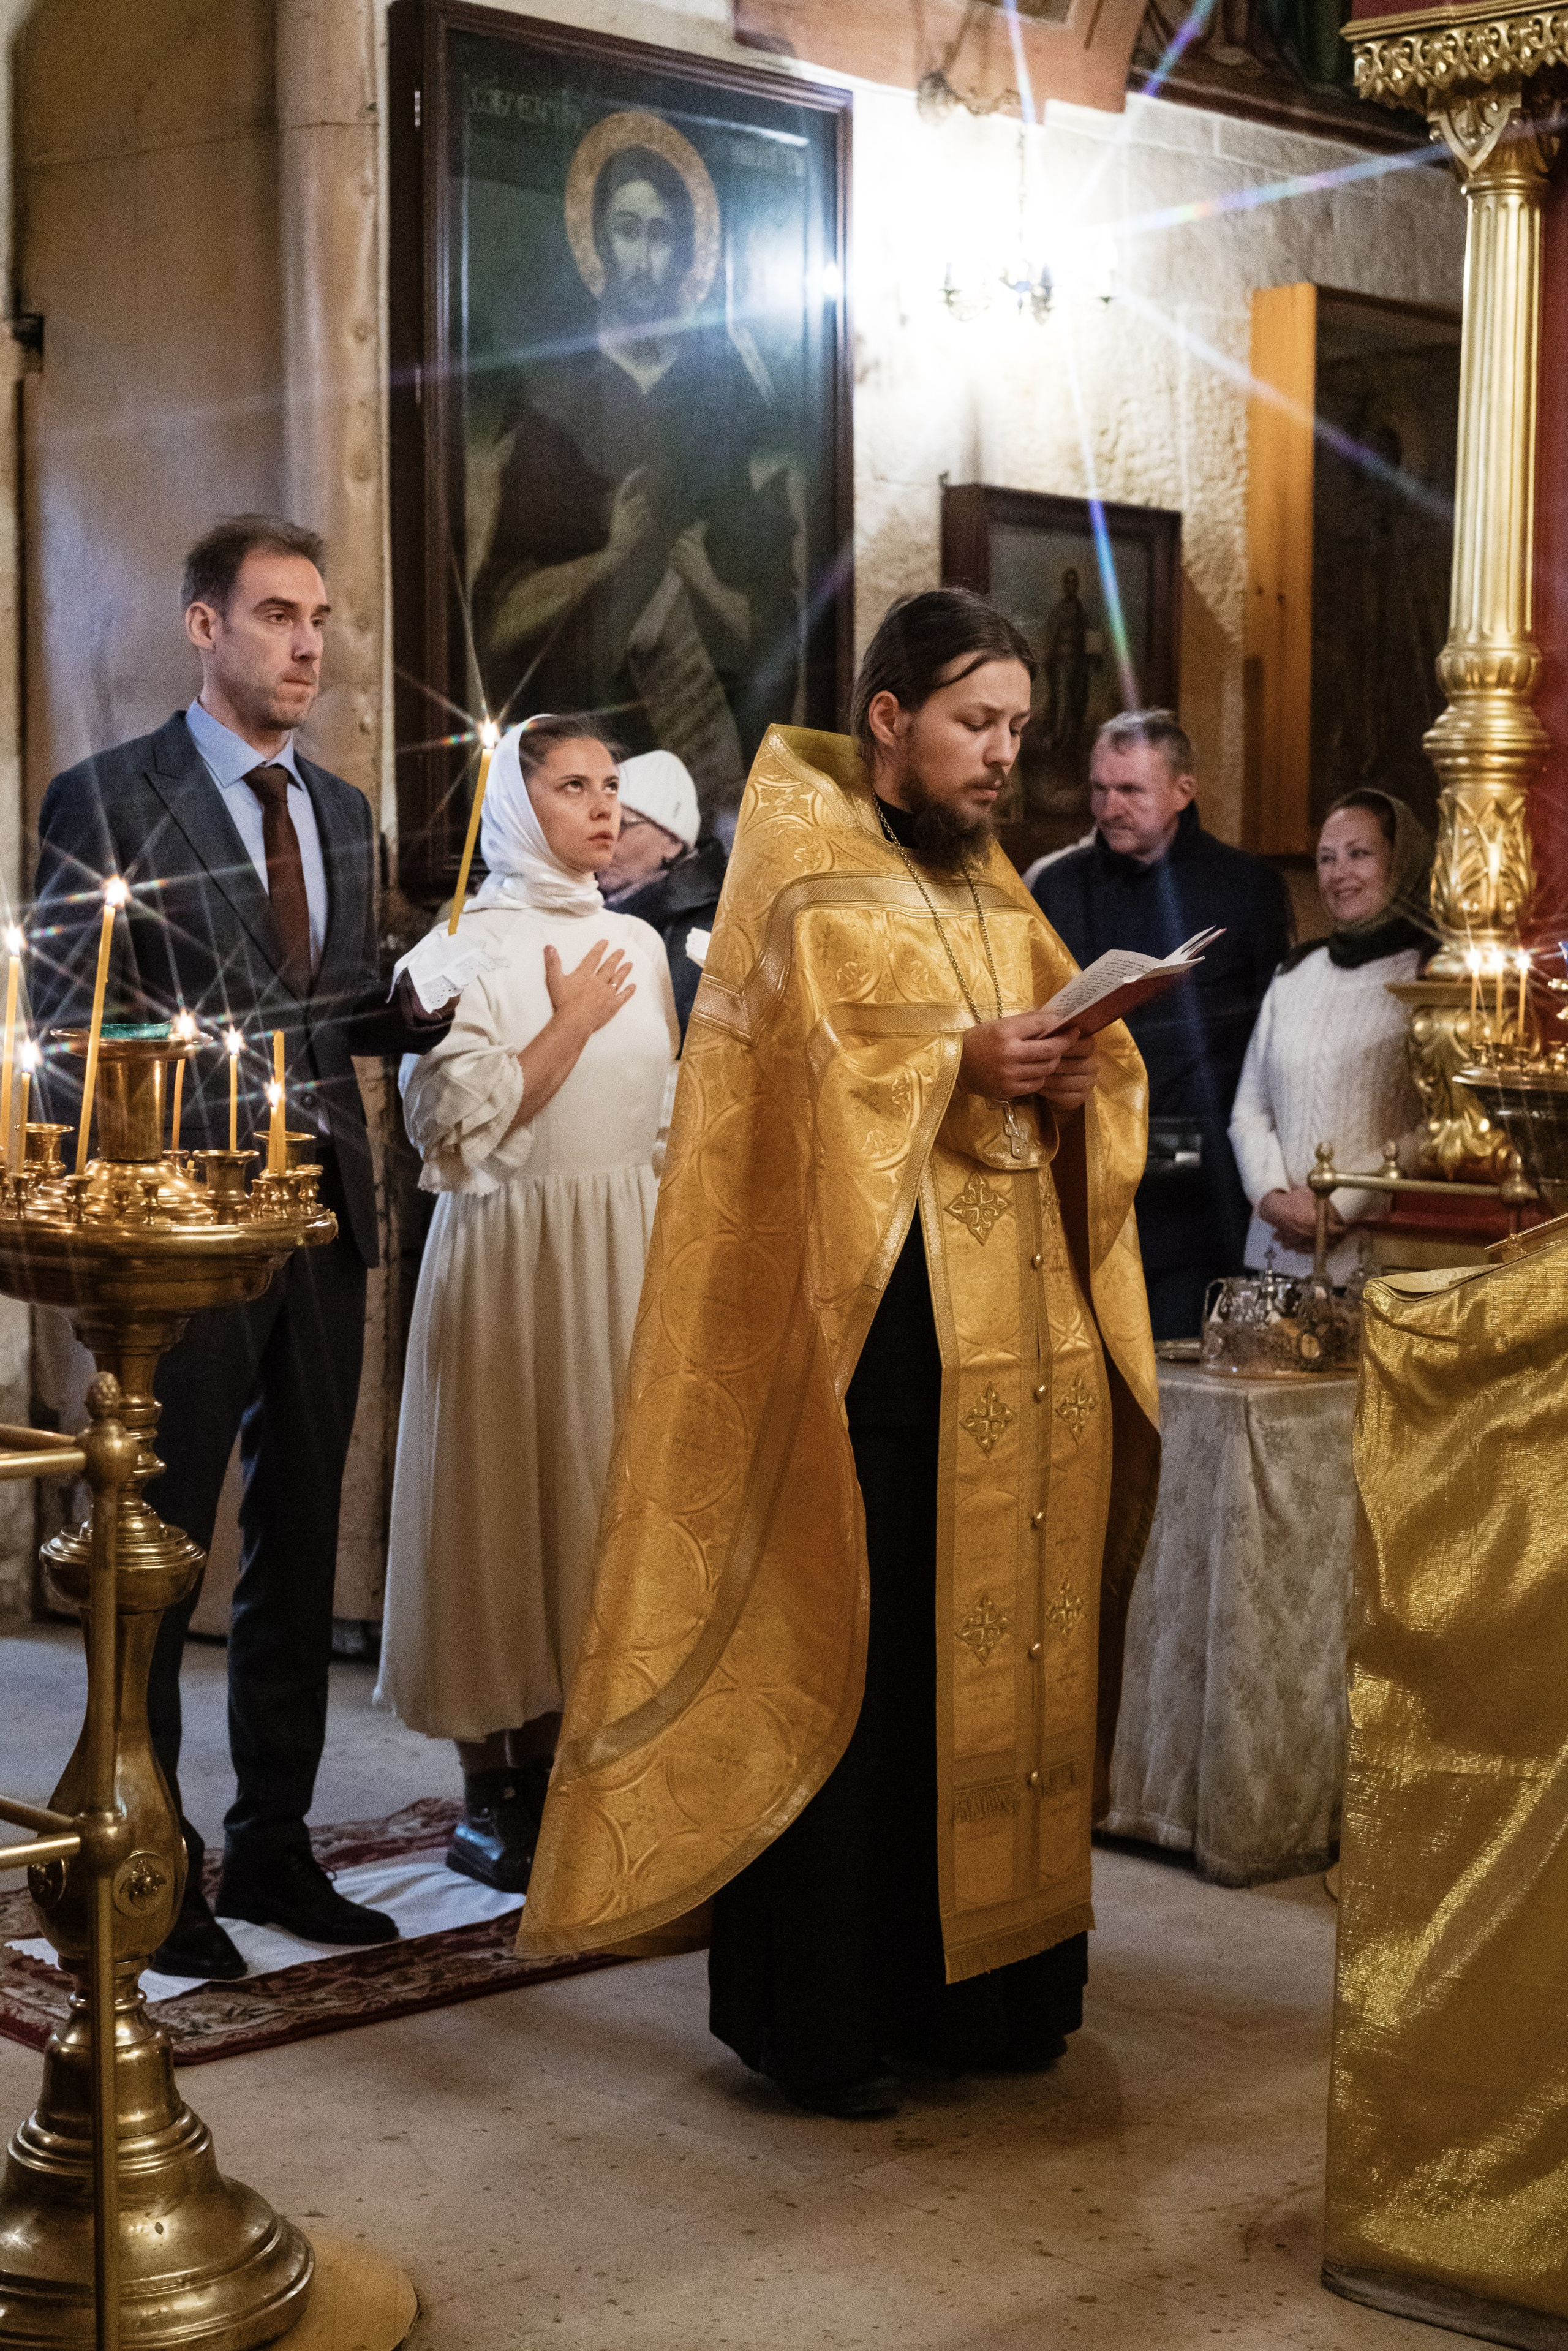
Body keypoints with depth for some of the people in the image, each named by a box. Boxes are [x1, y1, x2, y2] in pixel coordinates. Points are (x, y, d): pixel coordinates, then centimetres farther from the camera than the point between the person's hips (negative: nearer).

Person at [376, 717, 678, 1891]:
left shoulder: (639, 944, 11)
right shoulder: (468, 945, -6)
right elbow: (458, 1124, -14)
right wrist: (572, 1022, -11)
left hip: (624, 1256, 6)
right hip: (512, 1253, -5)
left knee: (602, 1494, 6)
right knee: (504, 1499, -1)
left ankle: (559, 1773, 16)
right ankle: (490, 1797, 8)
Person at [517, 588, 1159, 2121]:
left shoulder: (992, 886, 20)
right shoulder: (801, 866, -1)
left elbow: (1091, 1057, 15)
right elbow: (796, 1068, -12)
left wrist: (1070, 1080, -6)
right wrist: (956, 1063, -20)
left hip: (1015, 1332, 7)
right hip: (867, 1318, -7)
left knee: (996, 1642, 7)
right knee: (844, 1660, -4)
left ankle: (970, 1981, 19)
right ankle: (812, 2015, 5)